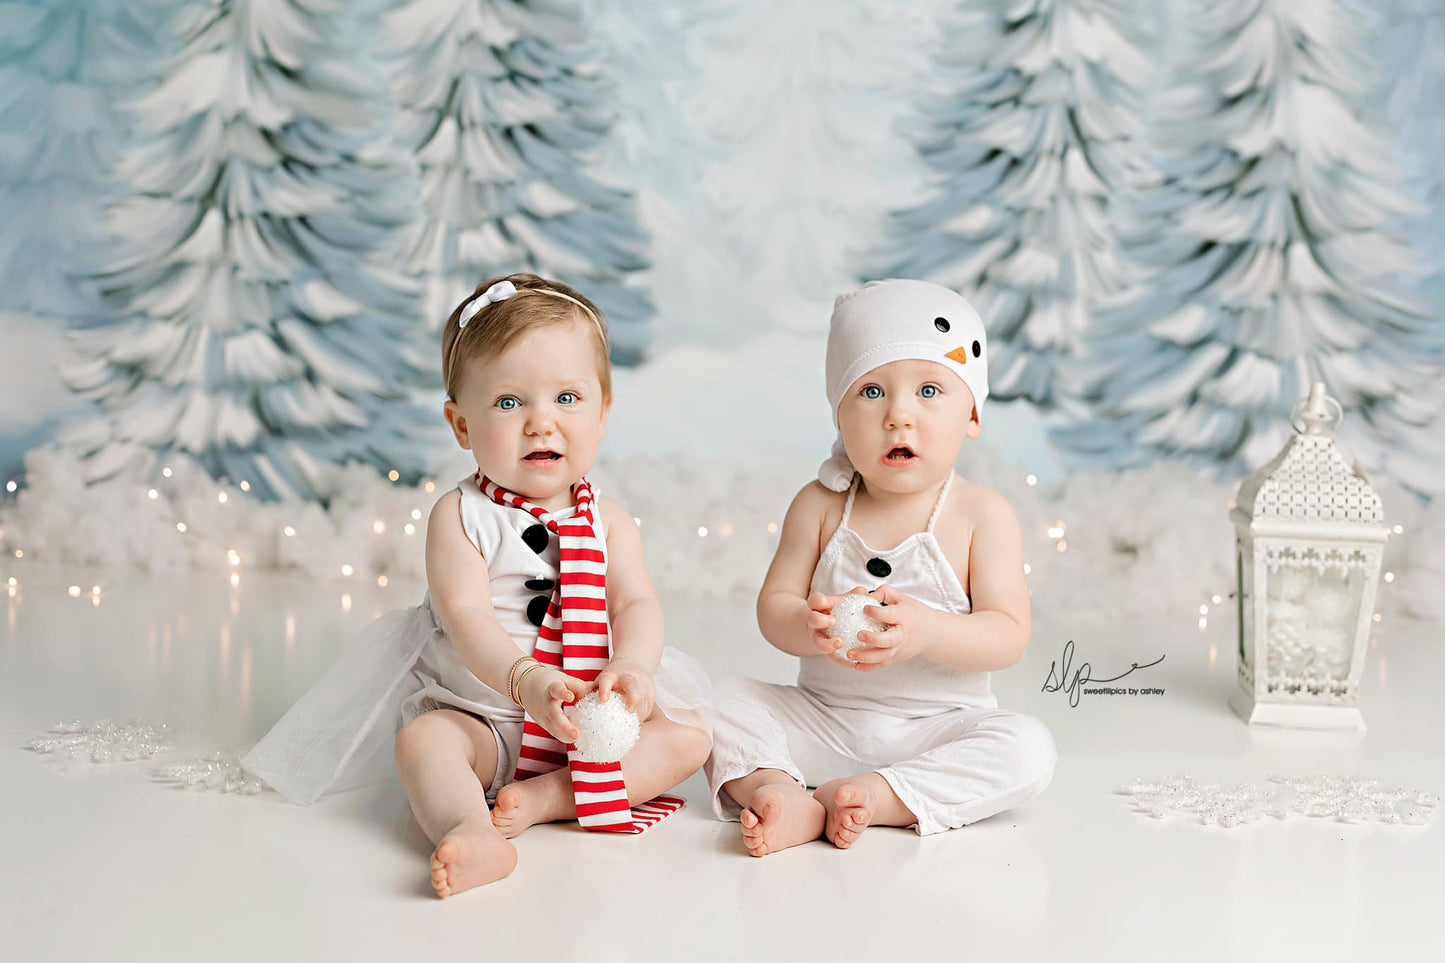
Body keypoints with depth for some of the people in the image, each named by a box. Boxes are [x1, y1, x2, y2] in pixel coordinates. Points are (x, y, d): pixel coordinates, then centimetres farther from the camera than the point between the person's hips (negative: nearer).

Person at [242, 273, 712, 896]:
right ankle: (472, 833, -52)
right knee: (422, 739, -29)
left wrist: (630, 668, -33)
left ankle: (546, 796, -25)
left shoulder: (609, 522, 3)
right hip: (477, 712, -3)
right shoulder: (461, 516, -7)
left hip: (590, 721, 3)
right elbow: (466, 616, -19)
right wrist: (528, 682, -37)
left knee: (689, 734, -14)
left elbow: (637, 604, -9)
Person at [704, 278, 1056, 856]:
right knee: (722, 700, -15)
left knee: (1028, 749, -27)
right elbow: (772, 607, -3)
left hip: (937, 727, -1)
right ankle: (779, 791, -36)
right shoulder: (820, 506, 0)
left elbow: (1008, 636, -12)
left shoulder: (984, 516, -6)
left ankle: (874, 797, -30)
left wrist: (926, 631, -31)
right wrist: (809, 628, -27)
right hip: (820, 720, 2)